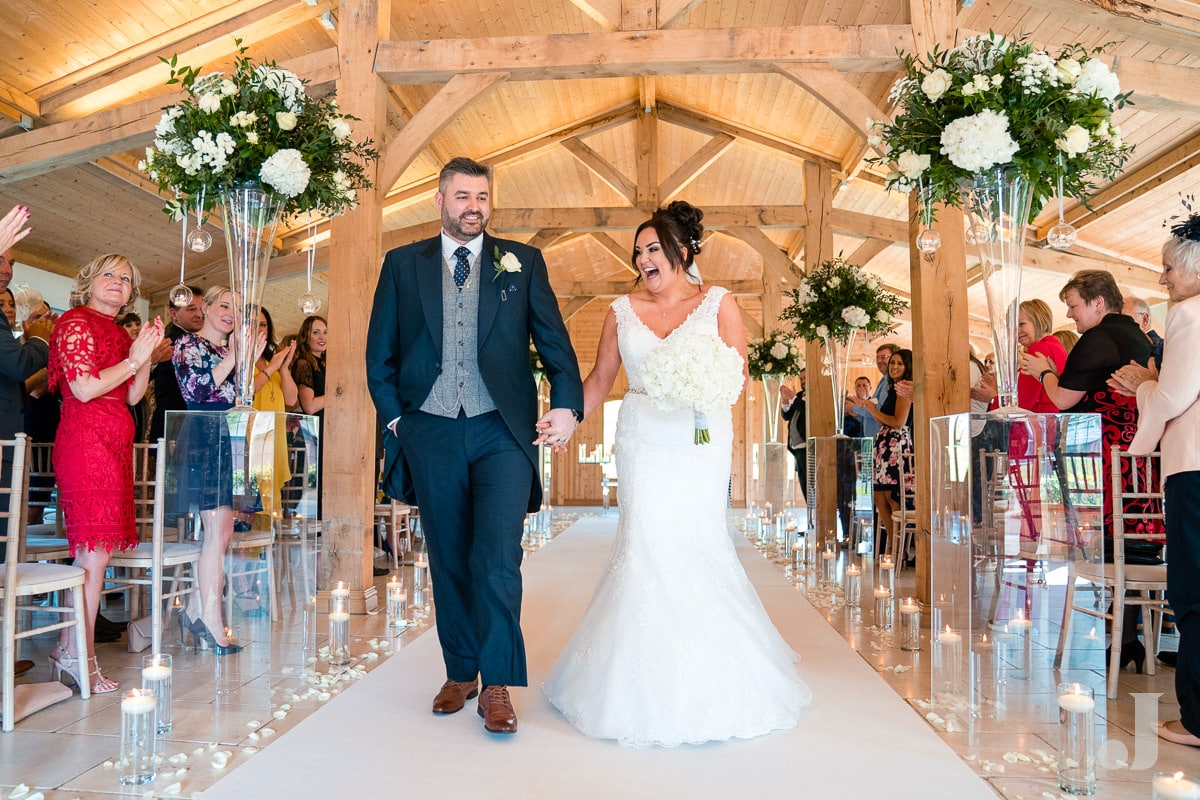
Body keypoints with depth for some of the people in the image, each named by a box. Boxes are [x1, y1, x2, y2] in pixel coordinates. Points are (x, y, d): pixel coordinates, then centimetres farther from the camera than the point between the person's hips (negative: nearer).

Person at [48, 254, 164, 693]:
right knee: (95, 550, -10)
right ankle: (80, 657, -4)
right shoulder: (75, 323, -3)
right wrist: (133, 359, -8)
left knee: (93, 550, 6)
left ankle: (69, 647, 13)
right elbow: (84, 389, -14)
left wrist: (148, 353, 5)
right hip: (86, 440, -8)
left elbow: (132, 396, 16)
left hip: (114, 443, 8)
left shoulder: (121, 333, 21)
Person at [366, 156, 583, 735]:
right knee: (449, 563, 10)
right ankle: (460, 674, 26)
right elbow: (379, 353, 11)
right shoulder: (403, 264, 9)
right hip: (431, 434, 2)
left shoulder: (522, 262, 7)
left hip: (503, 432, -1)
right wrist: (394, 417, 3)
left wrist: (568, 406, -9)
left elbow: (554, 341, 3)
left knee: (497, 561, -8)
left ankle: (497, 685, 5)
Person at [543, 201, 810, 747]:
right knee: (646, 541, -5)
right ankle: (648, 681, 9)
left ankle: (706, 676, 13)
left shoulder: (718, 302, 5)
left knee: (695, 540, -5)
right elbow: (600, 378, 11)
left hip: (701, 441, -1)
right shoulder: (623, 310, 10)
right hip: (643, 441, 1)